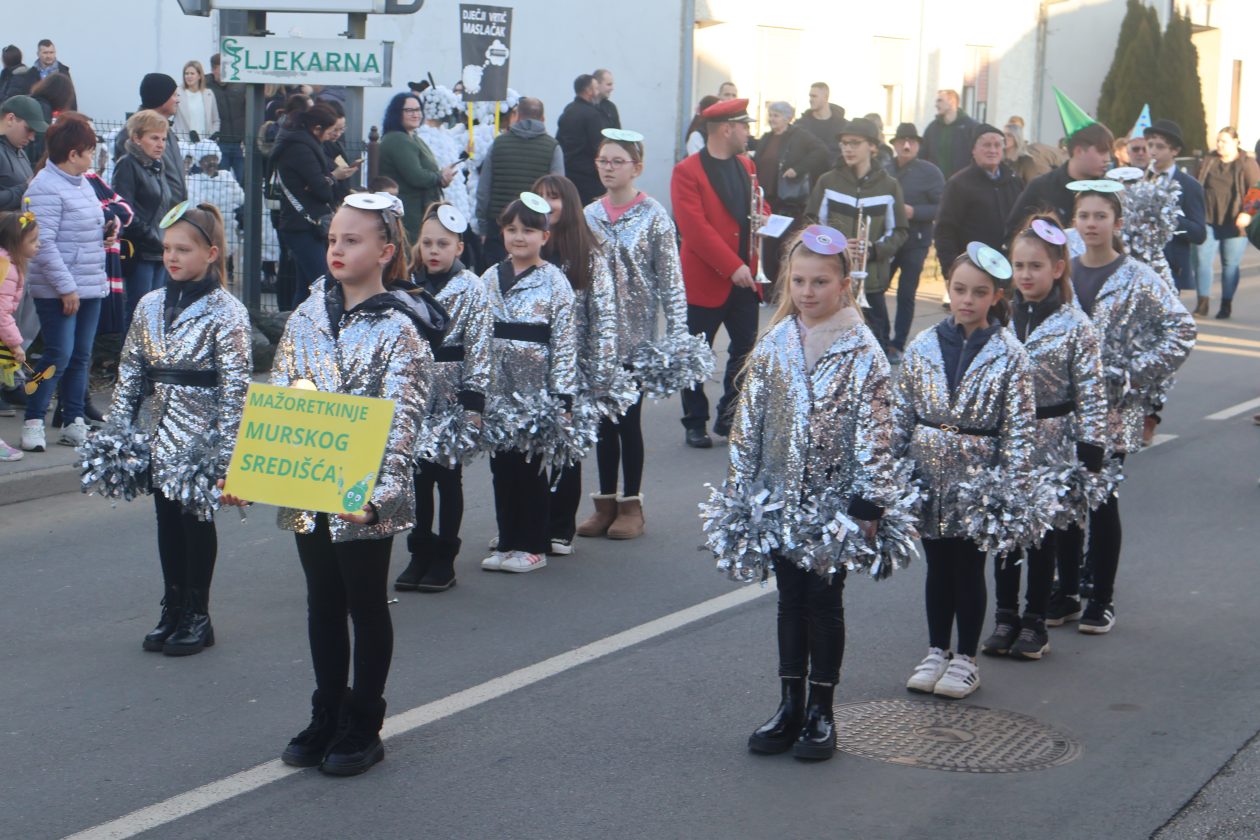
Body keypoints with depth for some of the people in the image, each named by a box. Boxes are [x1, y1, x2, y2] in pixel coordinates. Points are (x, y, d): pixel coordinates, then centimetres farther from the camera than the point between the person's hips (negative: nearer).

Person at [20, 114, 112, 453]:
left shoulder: (83, 184, 15)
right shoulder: (45, 189, -15)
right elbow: (43, 244, -20)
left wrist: (105, 233, 7)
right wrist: (66, 287, -21)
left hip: (90, 286, 9)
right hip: (58, 291, -9)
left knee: (81, 356, 11)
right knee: (58, 355, -9)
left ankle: (74, 423, 19)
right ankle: (33, 423, 0)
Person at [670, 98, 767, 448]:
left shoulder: (746, 165, 12)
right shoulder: (687, 172, -11)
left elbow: (760, 206, 23)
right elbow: (695, 228, -19)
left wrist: (763, 216, -3)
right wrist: (732, 267, -23)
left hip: (745, 279, 6)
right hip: (706, 281, -6)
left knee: (746, 351, 7)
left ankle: (731, 417, 20)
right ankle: (695, 423, 14)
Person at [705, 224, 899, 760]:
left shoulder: (862, 353, -8)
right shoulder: (774, 345, 2)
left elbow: (875, 433, -9)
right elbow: (748, 422, 6)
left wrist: (869, 503, -11)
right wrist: (740, 489, 5)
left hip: (834, 500, -3)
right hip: (779, 497, 3)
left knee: (824, 601, 5)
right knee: (790, 600, 12)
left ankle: (821, 712, 16)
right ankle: (790, 706, 21)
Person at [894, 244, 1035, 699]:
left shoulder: (1010, 355, -6)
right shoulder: (922, 346, 1)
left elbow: (1020, 427, -7)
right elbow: (902, 414, 6)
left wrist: (1010, 487, -12)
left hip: (976, 476, -3)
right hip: (928, 474, 3)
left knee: (968, 567, 6)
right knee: (937, 565, 13)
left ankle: (966, 658, 19)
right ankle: (937, 650, 26)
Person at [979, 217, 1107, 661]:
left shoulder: (1074, 325, -6)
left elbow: (1091, 391, -6)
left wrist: (1091, 448, -10)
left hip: (1051, 442, -3)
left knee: (1043, 535, 5)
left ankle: (1035, 623, 16)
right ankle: (1005, 617, 20)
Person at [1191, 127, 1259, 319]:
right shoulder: (1209, 161, 11)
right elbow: (1199, 187, 17)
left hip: (1233, 223, -3)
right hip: (1208, 220, 3)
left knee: (1230, 264, 2)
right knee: (1201, 259, -4)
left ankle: (1226, 304, 11)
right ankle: (1203, 302, 2)